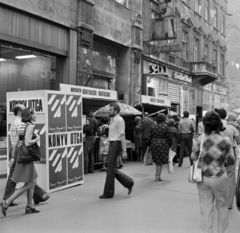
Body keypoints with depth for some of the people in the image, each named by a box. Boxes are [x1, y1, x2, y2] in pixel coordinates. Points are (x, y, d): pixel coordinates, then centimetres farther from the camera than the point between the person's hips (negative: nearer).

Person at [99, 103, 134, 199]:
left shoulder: (119, 120, -13)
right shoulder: (112, 119, 15)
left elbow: (122, 135, -16)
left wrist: (124, 149, -18)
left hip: (116, 144, -9)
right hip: (111, 144, 9)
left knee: (110, 170, -3)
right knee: (112, 169, 12)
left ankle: (108, 193, 7)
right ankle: (129, 183, 22)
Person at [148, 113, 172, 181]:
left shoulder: (153, 126, 1)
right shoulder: (165, 127, -8)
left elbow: (150, 137, 4)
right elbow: (168, 137, -5)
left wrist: (149, 145, 13)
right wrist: (169, 145, 8)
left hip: (154, 144, 3)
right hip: (163, 145, -3)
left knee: (156, 160, 18)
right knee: (161, 161, 5)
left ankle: (157, 175, 21)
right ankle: (158, 176, 8)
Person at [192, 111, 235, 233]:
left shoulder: (201, 139, -9)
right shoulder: (225, 140, -12)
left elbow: (193, 156, 0)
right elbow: (231, 161, -5)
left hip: (203, 178, 1)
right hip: (219, 177, -1)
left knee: (205, 208, 10)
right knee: (222, 207, 19)